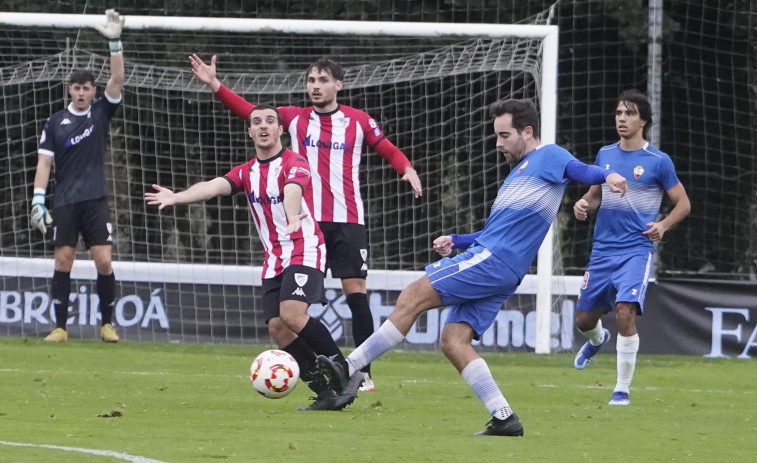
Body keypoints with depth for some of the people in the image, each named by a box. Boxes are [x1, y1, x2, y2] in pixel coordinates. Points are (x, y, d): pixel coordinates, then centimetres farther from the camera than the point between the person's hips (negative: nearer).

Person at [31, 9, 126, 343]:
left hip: (95, 200, 0)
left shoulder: (101, 113, 6)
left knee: (104, 261, -6)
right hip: (65, 202, 0)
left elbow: (117, 79, -5)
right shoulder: (55, 123, 5)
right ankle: (60, 327, 3)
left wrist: (115, 43, -16)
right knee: (63, 261, -2)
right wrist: (38, 199, -5)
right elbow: (44, 162, 4)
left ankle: (107, 324, 5)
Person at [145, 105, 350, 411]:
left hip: (305, 251, -7)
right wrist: (176, 197, -24)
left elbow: (293, 191, -29)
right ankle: (324, 392, -3)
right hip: (273, 260, 7)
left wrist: (293, 218, -51)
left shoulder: (295, 164, -7)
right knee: (277, 327, -8)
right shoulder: (246, 173, 11)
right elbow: (214, 187, -6)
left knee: (291, 313, -26)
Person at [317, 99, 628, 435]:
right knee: (453, 341, -2)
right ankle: (504, 419, -6)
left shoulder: (548, 157, 2)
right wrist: (456, 241, 24)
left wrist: (606, 176, -40)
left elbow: (579, 169, -19)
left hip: (493, 259, -10)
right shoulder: (520, 171, 31)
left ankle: (350, 371, -13)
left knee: (412, 298, -13)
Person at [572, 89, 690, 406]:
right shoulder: (605, 155, 8)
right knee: (584, 318, 12)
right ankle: (598, 340, 51)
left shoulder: (658, 161, -5)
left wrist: (664, 225, -17)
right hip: (603, 249, 5)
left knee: (625, 313, -22)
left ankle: (623, 389, -10)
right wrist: (584, 204, -2)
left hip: (636, 250, -5)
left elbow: (683, 204, 1)